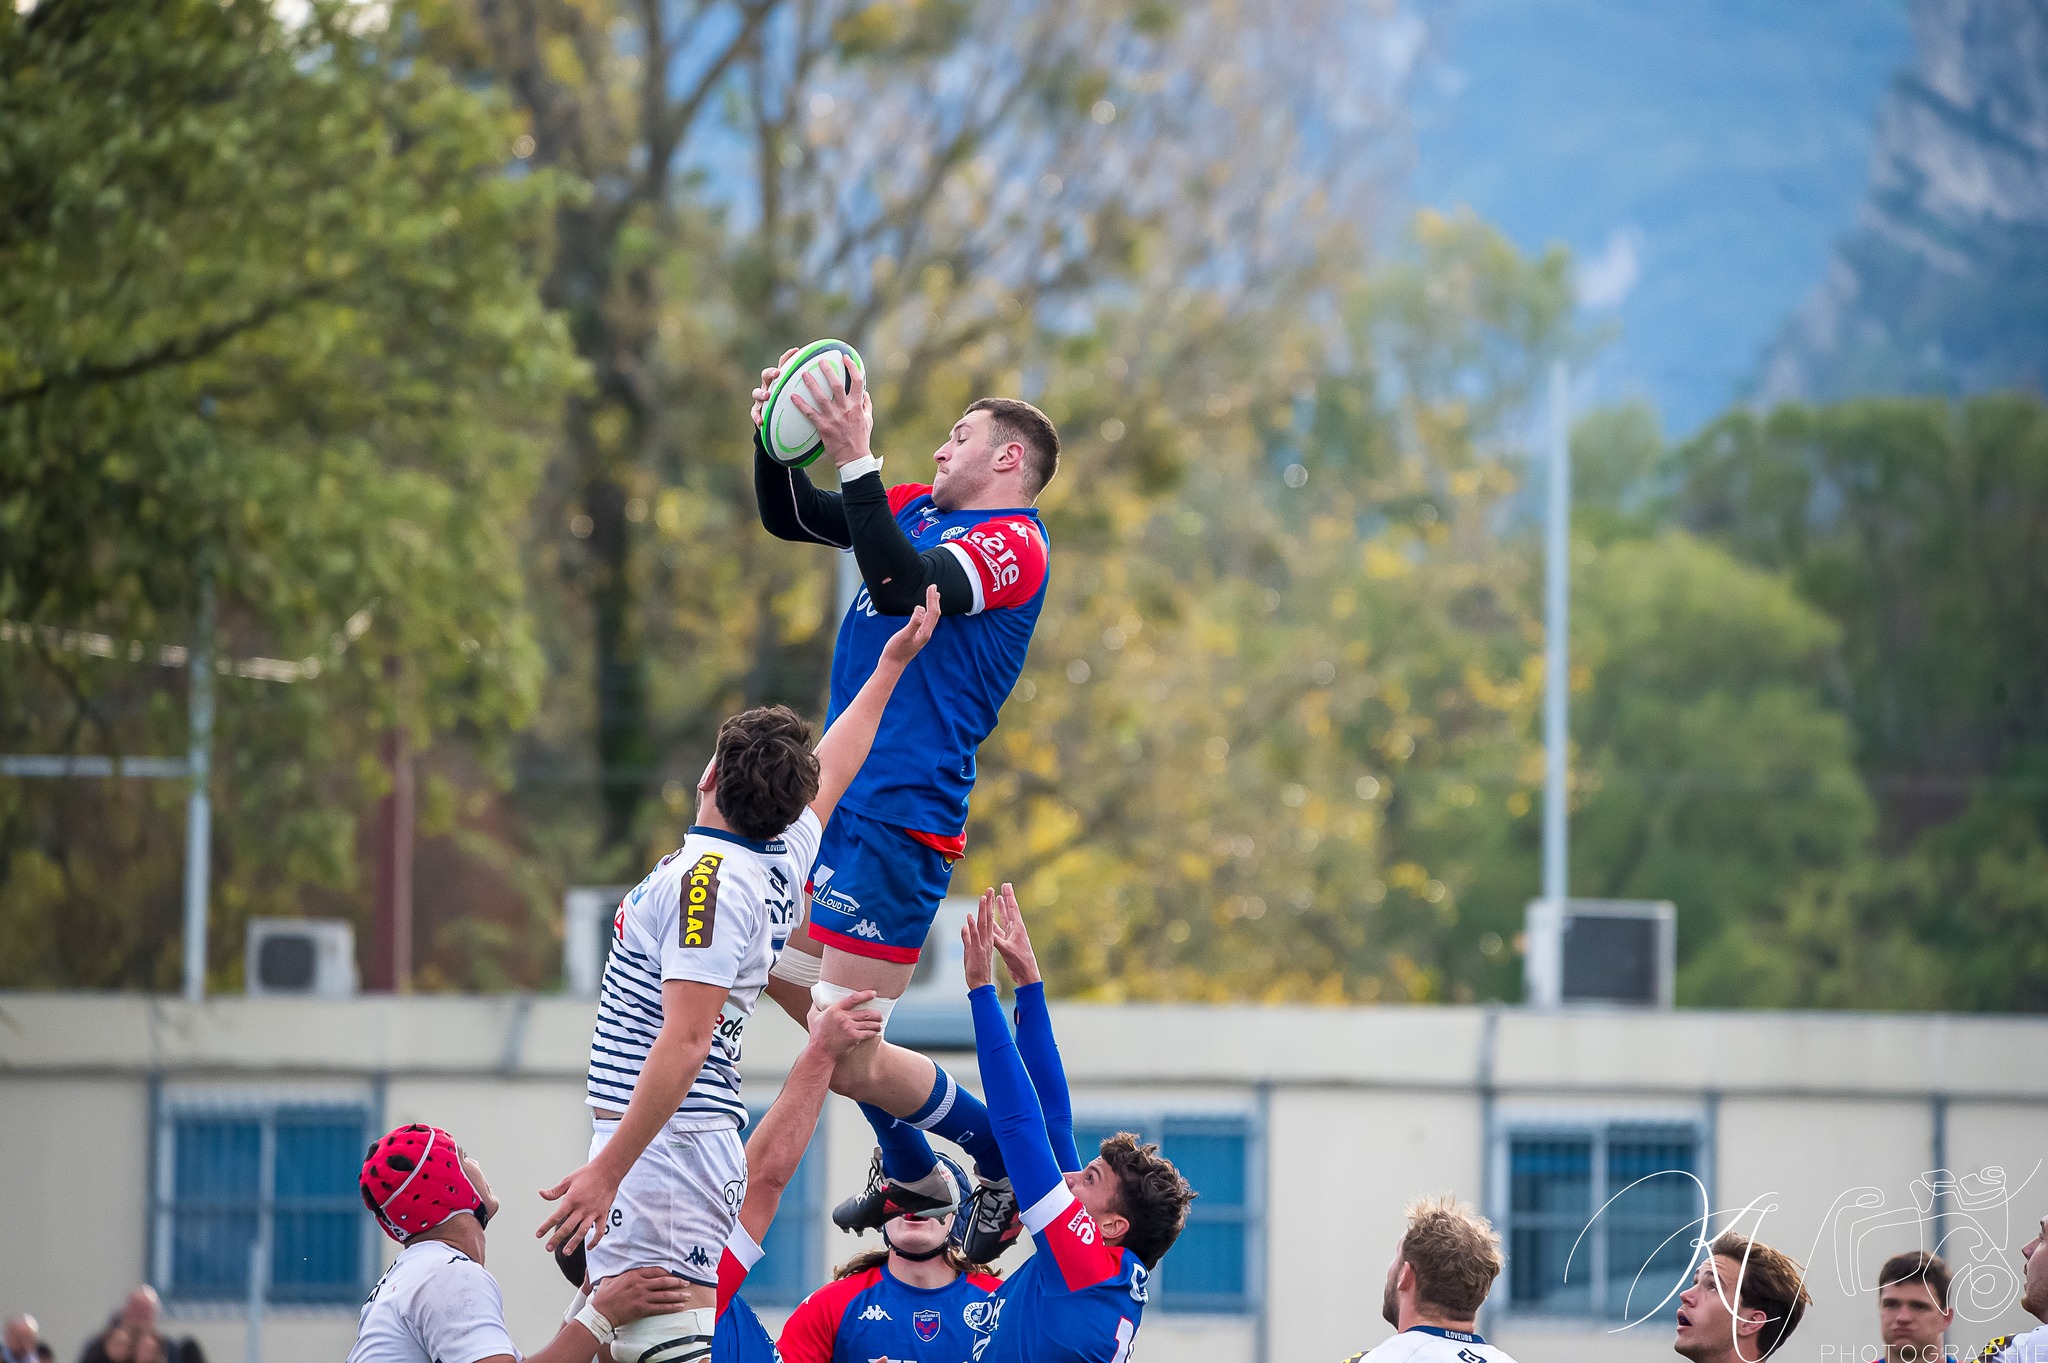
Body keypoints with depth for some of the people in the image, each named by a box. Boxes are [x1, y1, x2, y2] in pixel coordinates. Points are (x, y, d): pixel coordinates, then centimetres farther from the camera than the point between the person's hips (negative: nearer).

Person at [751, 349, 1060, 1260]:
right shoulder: (921, 510, 14)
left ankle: (1011, 1165, 9)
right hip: (841, 800, 10)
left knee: (849, 1059, -11)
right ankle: (912, 1175, 29)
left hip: (899, 820, -10)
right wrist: (776, 436, 0)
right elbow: (788, 518, 19)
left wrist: (857, 460, -33)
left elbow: (901, 587, -29)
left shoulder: (1014, 543, -13)